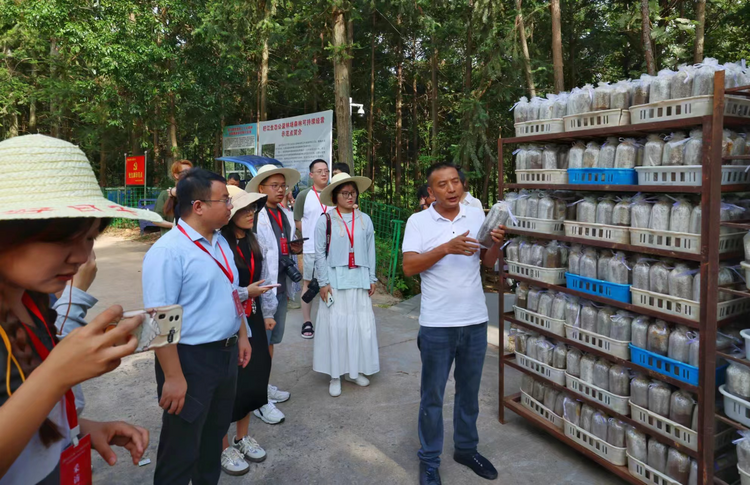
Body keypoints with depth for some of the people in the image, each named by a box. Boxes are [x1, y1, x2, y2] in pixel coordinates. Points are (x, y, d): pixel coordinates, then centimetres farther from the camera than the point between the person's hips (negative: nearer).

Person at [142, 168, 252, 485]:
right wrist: (173, 377, -24)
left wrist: (241, 336, 16)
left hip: (226, 354, 8)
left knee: (215, 434, 25)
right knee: (181, 450, 9)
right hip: (191, 361, -8)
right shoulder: (168, 251, -21)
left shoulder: (220, 243, 6)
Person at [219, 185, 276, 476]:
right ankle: (224, 448, 29)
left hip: (252, 320, 7)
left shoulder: (254, 244, 5)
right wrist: (246, 293, -18)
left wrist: (268, 313, 11)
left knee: (253, 378, 18)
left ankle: (242, 438, 40)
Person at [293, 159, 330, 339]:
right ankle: (307, 323, 16)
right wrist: (312, 233, -6)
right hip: (311, 248, -2)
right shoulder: (304, 195, -2)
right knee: (308, 283, 7)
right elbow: (297, 222, 1)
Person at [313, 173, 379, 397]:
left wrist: (372, 279, 7)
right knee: (336, 326, 1)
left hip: (359, 281, 3)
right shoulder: (325, 221, -4)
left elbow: (370, 251, 8)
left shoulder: (364, 220, 5)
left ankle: (354, 369, 22)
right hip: (336, 281, -3)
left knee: (361, 325, 6)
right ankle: (335, 374, 14)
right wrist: (324, 282, -7)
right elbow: (320, 254, -3)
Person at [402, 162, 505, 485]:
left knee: (469, 391, 19)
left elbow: (488, 263, 7)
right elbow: (409, 267, -15)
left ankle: (466, 448, 39)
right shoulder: (418, 221, -6)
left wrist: (496, 243, -13)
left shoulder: (476, 215, 4)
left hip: (475, 321, 4)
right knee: (432, 396, 10)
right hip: (437, 324, -3)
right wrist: (448, 247, -23)